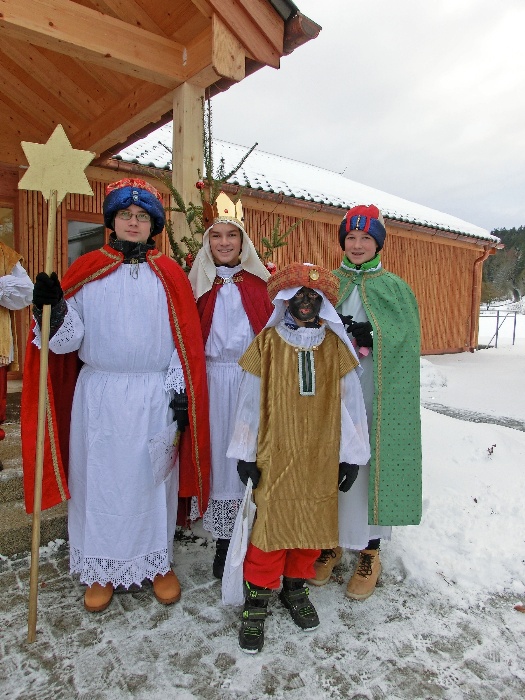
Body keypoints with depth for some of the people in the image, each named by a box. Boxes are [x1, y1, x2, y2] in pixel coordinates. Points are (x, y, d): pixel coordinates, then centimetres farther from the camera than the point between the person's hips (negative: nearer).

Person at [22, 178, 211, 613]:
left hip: (154, 397, 0)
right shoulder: (87, 269, 3)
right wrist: (53, 310, -21)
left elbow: (186, 342, 1)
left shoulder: (169, 275, 3)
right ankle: (101, 570, 30)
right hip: (98, 395, 1)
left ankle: (159, 562, 31)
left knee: (153, 478, 11)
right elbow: (67, 339, -1)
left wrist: (181, 394, -5)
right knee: (99, 478, 10)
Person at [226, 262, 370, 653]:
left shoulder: (336, 346, 1)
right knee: (271, 524, 3)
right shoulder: (267, 343, -3)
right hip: (274, 456, -2)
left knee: (314, 524, 14)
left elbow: (350, 401, 4)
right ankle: (258, 598, 25)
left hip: (321, 458, 3)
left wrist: (351, 456, 4)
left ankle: (296, 586, 39)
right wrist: (245, 454, -1)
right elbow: (251, 400, -1)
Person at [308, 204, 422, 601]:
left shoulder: (395, 288, 6)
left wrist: (368, 336, -19)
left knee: (372, 467, 3)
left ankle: (369, 554, 23)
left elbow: (404, 342, -4)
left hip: (375, 397, -1)